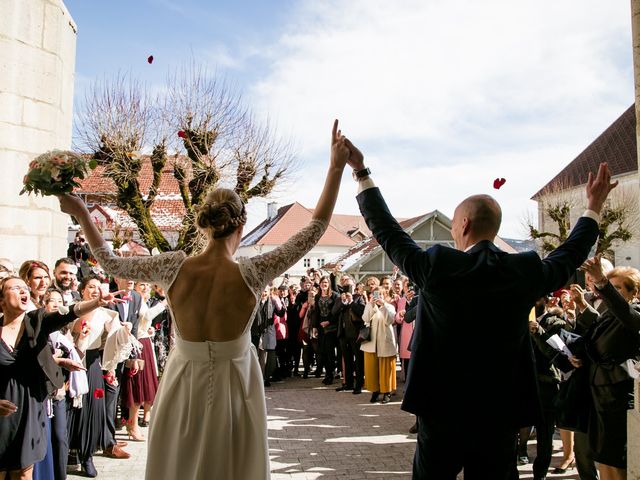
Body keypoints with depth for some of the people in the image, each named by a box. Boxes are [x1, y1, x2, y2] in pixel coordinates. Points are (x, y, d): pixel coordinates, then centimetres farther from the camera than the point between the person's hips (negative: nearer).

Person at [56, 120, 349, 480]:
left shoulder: (175, 268, -15)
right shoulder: (251, 274, -20)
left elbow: (110, 263, 1)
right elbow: (316, 228, -15)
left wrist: (81, 214, 13)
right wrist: (337, 167, -12)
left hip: (184, 387, 2)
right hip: (233, 387, -1)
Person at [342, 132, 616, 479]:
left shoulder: (437, 266, -12)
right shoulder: (528, 271, -5)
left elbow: (386, 231, -1)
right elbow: (569, 256, 15)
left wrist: (361, 172, 8)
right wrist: (593, 208, 30)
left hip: (442, 411, -2)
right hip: (500, 414, 2)